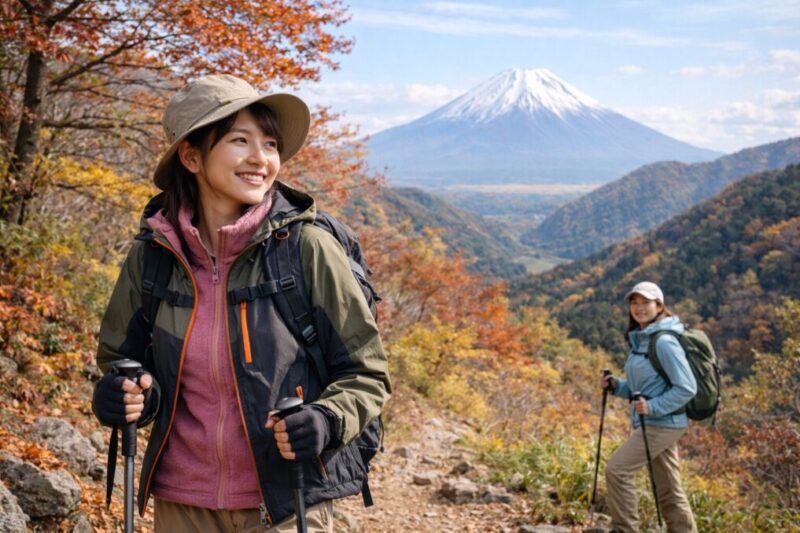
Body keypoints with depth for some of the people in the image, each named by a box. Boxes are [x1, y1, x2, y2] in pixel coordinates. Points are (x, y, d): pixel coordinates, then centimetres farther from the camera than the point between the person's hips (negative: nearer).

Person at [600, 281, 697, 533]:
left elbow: (687, 388, -18)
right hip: (652, 424, 9)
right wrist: (616, 385, 3)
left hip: (662, 424, -9)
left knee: (617, 469, -13)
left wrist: (653, 407, -24)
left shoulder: (664, 342, -16)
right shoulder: (639, 340, 12)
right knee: (668, 491, 12)